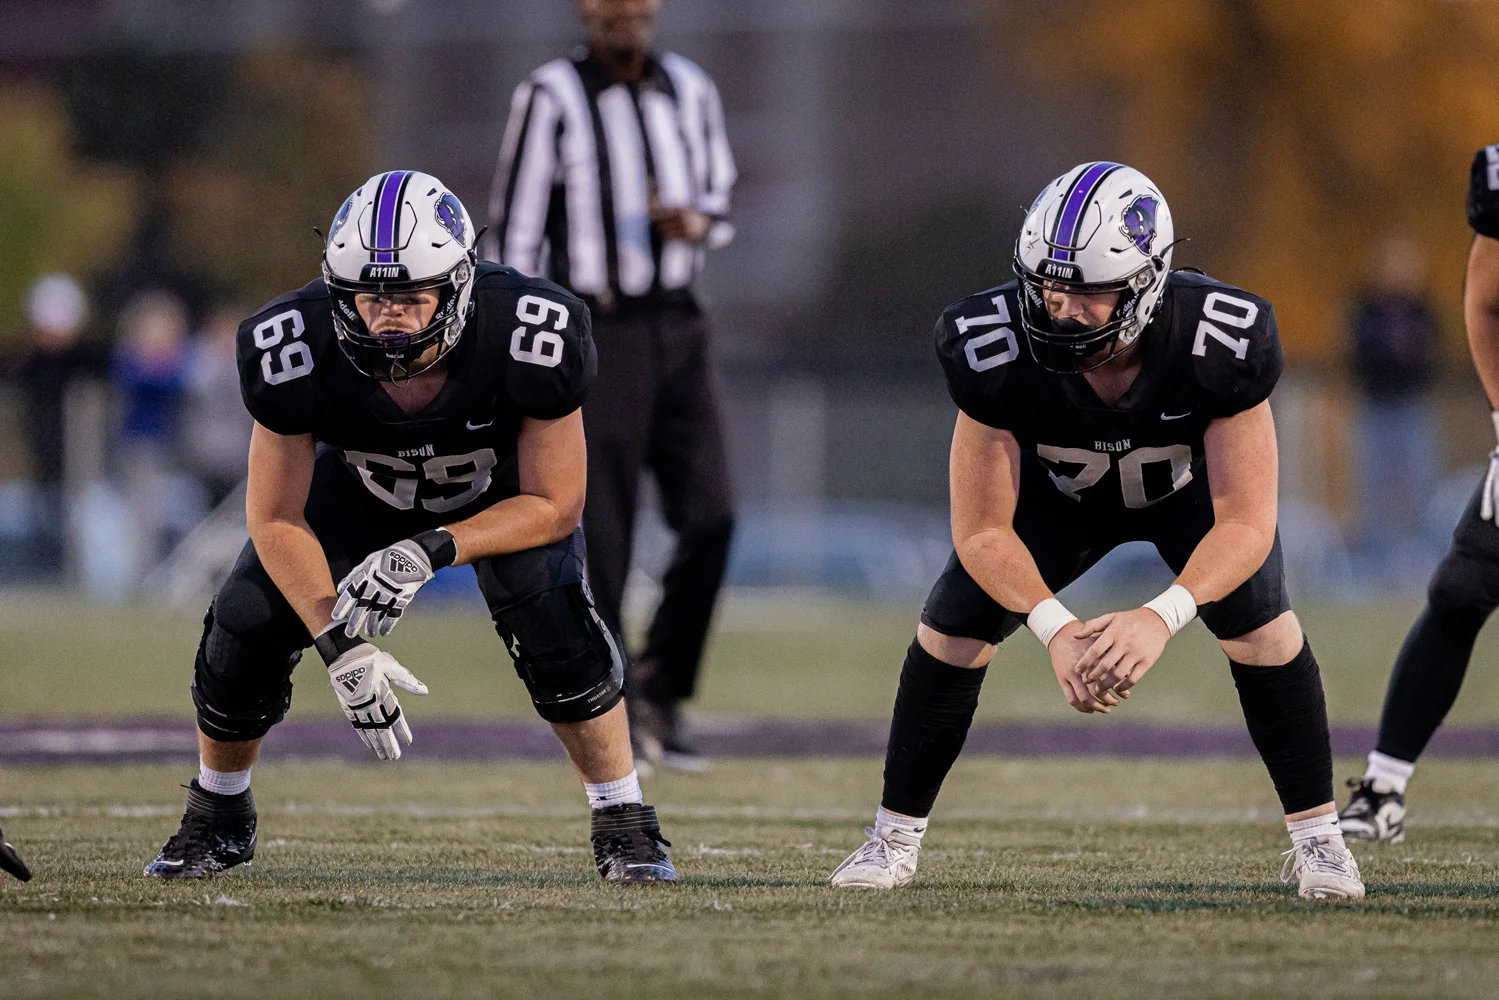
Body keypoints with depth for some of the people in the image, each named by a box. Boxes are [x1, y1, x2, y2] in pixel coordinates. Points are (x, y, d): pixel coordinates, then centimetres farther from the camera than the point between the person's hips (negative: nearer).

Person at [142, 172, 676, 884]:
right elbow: (277, 520, -23)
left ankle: (624, 825, -10)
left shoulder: (530, 340, -39)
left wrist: (427, 553, -40)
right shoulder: (296, 351, -35)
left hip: (504, 488, -2)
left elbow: (553, 506, -27)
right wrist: (340, 646, -36)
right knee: (248, 622, -13)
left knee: (548, 610, -29)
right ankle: (217, 818, 16)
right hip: (364, 483, 2)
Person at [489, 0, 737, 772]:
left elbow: (719, 195, 21)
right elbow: (516, 231, -6)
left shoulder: (689, 92, 9)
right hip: (595, 332, -5)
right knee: (599, 534, -4)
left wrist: (698, 220, -4)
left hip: (676, 329, 5)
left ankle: (659, 692, 12)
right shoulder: (552, 98, -6)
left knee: (710, 517, -4)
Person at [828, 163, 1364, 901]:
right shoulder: (996, 351, -37)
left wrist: (1163, 617, -54)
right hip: (1059, 488, 1)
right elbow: (982, 531, -29)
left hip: (1194, 483, -1)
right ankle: (896, 836, 6)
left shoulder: (1219, 344, -40)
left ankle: (1315, 835, -4)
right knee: (955, 622, -13)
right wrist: (1056, 629, -46)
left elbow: (1245, 523, -37)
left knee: (1257, 618, -22)